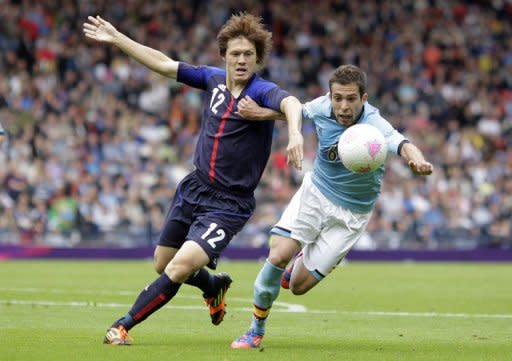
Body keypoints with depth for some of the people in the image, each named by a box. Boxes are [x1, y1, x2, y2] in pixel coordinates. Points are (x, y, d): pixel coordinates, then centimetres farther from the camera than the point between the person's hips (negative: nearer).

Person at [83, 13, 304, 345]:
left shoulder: (263, 92, -16)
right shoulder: (214, 79, 2)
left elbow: (290, 103, -39)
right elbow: (163, 64, 13)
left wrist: (294, 134, -61)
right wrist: (115, 38, 12)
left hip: (229, 204, -7)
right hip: (194, 189, 7)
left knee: (179, 269, -19)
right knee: (163, 266, 17)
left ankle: (123, 327, -6)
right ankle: (215, 286, 47)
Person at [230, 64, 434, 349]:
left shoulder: (374, 126, -30)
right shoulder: (322, 107, -14)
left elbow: (401, 144, -51)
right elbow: (298, 110, 11)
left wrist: (417, 159, -73)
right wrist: (261, 113, -1)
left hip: (351, 215, -3)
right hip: (314, 193, 3)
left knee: (298, 286, -4)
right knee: (278, 256, -17)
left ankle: (306, 257, 34)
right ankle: (256, 330, 7)